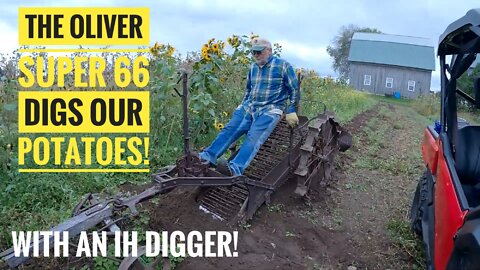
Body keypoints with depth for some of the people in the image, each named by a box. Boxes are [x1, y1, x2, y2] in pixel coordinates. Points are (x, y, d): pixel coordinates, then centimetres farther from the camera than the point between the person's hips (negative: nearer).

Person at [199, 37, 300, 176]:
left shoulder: (283, 65, -3)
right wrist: (243, 107, 24)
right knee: (229, 130, -16)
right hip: (249, 107, 6)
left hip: (270, 109, -6)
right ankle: (207, 157, -26)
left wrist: (291, 111, -5)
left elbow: (294, 90, 0)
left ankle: (235, 169, -46)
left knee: (253, 137, -28)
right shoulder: (253, 67, 14)